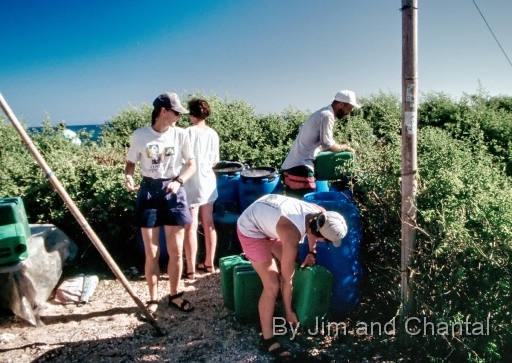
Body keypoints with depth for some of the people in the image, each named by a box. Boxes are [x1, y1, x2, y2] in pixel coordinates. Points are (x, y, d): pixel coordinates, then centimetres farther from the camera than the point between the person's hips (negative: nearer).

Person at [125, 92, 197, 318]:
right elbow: (130, 163, 6)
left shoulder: (180, 135, -2)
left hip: (173, 193, 1)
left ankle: (175, 295, 25)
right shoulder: (139, 135, -5)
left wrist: (179, 181, -13)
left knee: (176, 251, 6)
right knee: (151, 253, 4)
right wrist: (129, 178, -16)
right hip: (149, 192, -1)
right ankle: (153, 299, 21)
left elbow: (191, 165, 4)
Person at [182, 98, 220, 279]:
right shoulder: (213, 134, 3)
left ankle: (190, 269, 6)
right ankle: (209, 263, 25)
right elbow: (214, 162, 9)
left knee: (191, 228, 0)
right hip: (208, 183, 6)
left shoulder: (188, 132, -13)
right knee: (209, 225, 14)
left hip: (192, 185, -6)